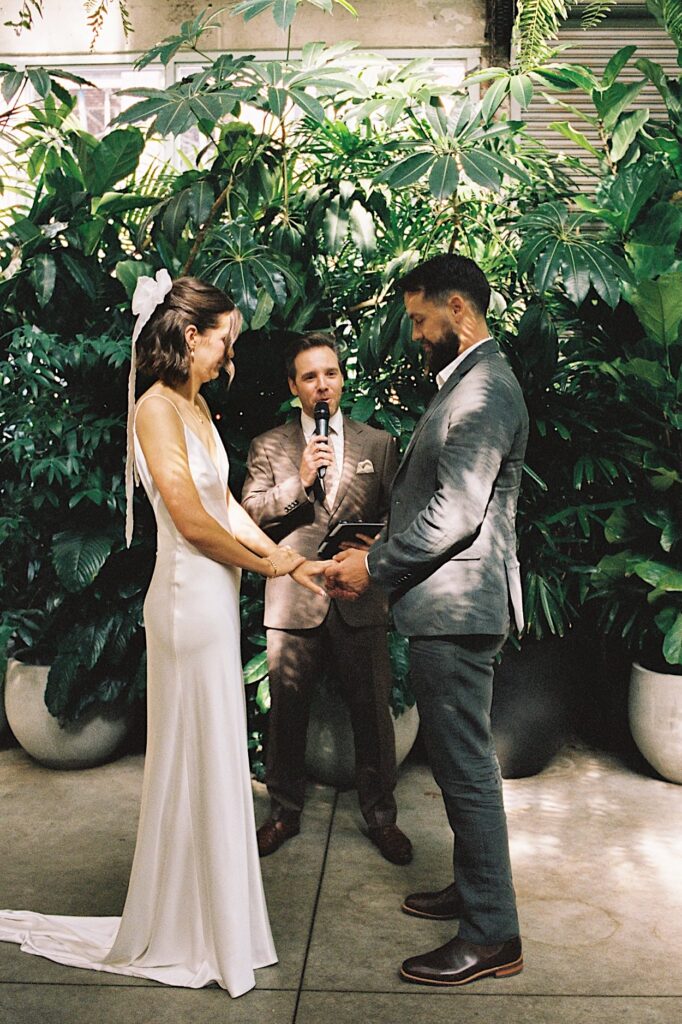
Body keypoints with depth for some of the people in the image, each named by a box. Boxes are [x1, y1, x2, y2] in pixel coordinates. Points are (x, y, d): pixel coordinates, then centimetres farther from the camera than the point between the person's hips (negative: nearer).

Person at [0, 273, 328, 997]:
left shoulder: (194, 404, 12)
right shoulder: (156, 408, -16)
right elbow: (194, 522, -20)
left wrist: (288, 561, 8)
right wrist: (267, 563, -7)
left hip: (215, 596, 9)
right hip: (190, 598, -9)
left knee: (213, 760, 18)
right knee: (195, 762, 4)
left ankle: (209, 906, 36)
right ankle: (187, 934, 23)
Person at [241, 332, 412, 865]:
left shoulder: (379, 443, 10)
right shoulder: (268, 447, 8)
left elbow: (396, 515, 9)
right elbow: (249, 514, -1)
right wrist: (299, 481, -13)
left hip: (360, 599, 0)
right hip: (294, 601, 0)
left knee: (373, 712, 6)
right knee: (286, 713, 9)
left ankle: (381, 816, 24)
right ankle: (285, 812, 28)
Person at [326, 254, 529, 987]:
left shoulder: (483, 388, -17)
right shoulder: (467, 382, 16)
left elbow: (457, 510, -24)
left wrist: (376, 565, -15)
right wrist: (384, 549, 10)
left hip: (456, 605, -11)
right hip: (447, 603, 11)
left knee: (466, 767, -2)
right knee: (459, 761, 20)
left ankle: (491, 936, 10)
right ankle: (473, 889, 35)